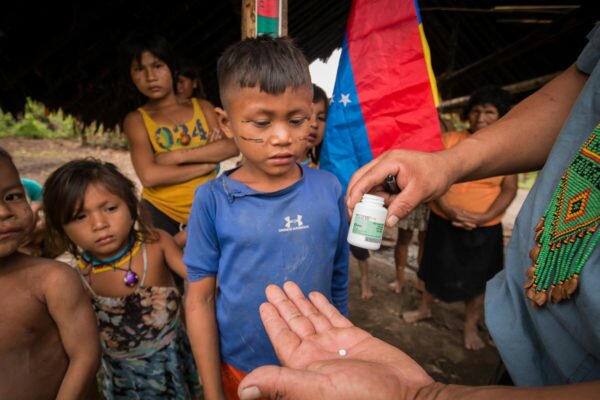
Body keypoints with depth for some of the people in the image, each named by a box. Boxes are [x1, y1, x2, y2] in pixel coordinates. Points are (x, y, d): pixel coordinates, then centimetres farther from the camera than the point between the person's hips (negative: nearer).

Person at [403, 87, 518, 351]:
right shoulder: (450, 140, -4)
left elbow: (509, 189, -4)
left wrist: (485, 216, -17)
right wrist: (448, 209, -20)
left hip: (484, 228, 0)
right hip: (443, 222, 1)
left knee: (476, 277, 14)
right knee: (436, 269, 18)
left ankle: (471, 327, 36)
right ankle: (424, 309, 43)